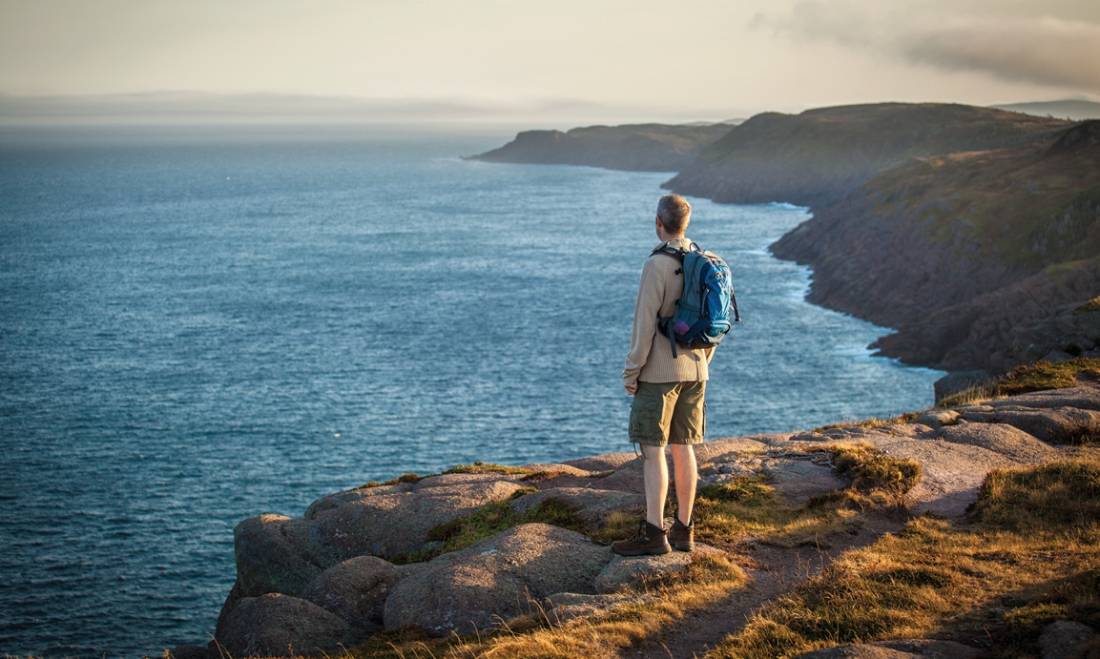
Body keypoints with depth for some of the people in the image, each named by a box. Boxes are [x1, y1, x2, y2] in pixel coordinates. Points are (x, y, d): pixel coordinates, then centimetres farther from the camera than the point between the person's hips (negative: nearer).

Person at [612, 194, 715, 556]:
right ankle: (683, 530, 14)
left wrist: (631, 372, -11)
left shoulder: (657, 265, -16)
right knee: (682, 447, 11)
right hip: (693, 371, 8)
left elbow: (645, 324, -18)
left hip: (659, 371, -8)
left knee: (652, 450, -4)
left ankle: (653, 533, -6)